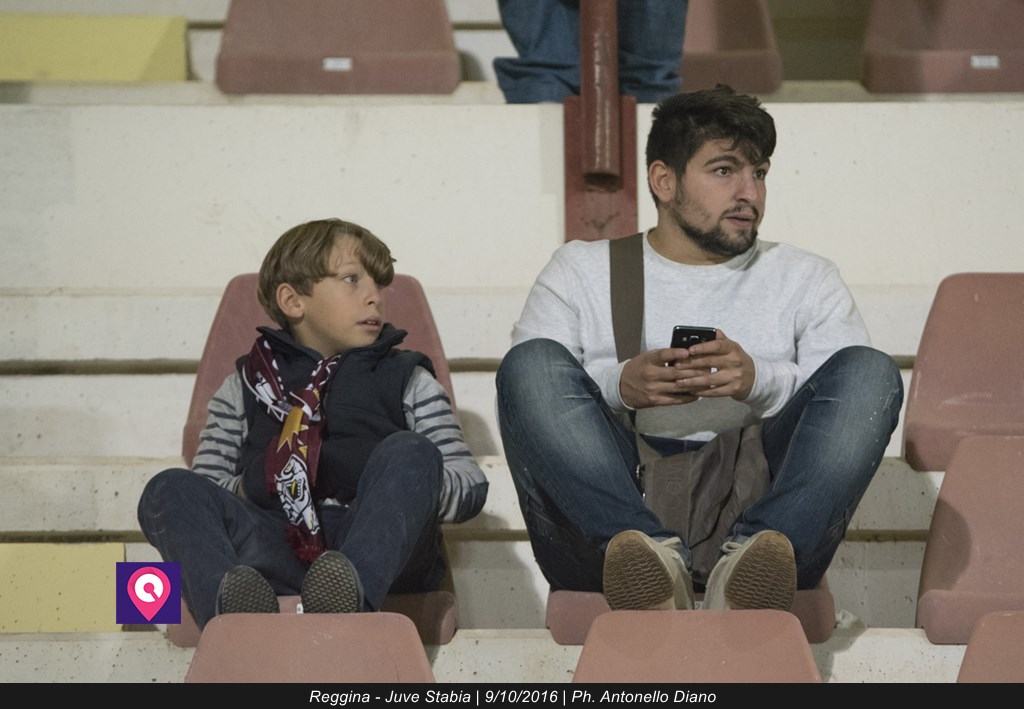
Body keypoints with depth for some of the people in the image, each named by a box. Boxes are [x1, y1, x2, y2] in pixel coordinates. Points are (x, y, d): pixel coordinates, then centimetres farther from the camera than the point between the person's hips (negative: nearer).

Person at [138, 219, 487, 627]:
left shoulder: (407, 378, 28)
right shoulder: (249, 381, 29)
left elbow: (470, 487, 15)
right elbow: (206, 485, 19)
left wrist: (399, 495, -6)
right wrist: (244, 491, -4)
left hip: (383, 552, -1)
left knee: (409, 453, -29)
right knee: (169, 490, -22)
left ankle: (348, 601, -59)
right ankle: (234, 613, -55)